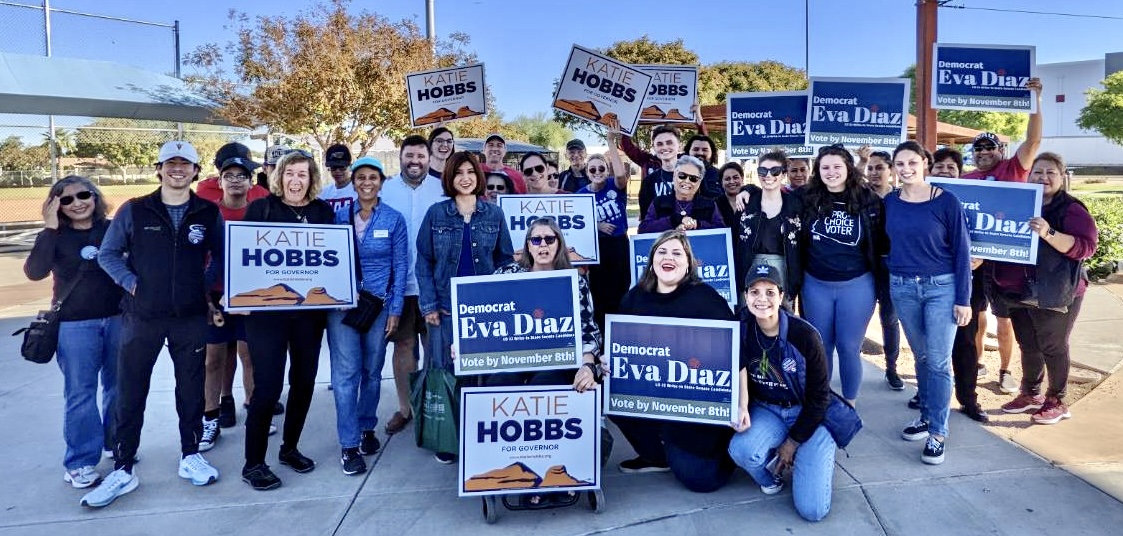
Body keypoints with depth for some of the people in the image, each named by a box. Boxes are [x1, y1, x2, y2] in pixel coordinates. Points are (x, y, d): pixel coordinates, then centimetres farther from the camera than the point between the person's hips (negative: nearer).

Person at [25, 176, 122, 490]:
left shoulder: (113, 229, 3)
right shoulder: (55, 236, -2)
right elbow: (34, 271, -18)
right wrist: (50, 229, -21)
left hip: (117, 318, 2)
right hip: (74, 324, -2)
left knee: (118, 386, 13)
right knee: (80, 392, 1)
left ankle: (118, 444, 31)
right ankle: (80, 461, 11)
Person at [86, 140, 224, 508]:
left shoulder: (209, 213, 2)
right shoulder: (134, 210, 0)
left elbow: (222, 256, 8)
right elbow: (107, 254, 4)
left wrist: (204, 285, -5)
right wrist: (131, 283, -8)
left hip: (191, 318, 1)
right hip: (141, 316, 0)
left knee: (191, 390, 10)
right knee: (129, 394, 4)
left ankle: (190, 457, 25)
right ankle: (123, 470, 15)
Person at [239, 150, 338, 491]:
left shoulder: (323, 211, 8)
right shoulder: (261, 208, 0)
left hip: (310, 308, 4)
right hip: (267, 308, -3)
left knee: (304, 380, 11)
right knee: (268, 385, -5)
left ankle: (290, 448, 30)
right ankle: (253, 463, 9)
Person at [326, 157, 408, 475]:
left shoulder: (394, 219, 1)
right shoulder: (339, 216, 4)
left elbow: (400, 266, 1)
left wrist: (395, 310, -3)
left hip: (379, 304, 0)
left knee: (372, 371, 11)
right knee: (346, 372, -5)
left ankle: (367, 428, 29)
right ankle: (349, 444, 1)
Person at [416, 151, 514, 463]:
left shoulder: (494, 214, 5)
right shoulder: (436, 213, 2)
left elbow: (506, 259, 8)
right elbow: (424, 261, 1)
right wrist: (429, 305, -6)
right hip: (447, 306, -1)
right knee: (446, 370, 3)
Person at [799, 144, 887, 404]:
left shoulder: (868, 200, -4)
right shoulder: (807, 198, -1)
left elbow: (883, 242, 4)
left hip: (856, 284, -2)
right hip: (815, 284, 2)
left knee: (849, 347, 5)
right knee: (820, 346, 12)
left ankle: (849, 405, 23)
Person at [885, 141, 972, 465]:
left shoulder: (946, 201, -7)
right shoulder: (889, 202, 3)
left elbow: (961, 250, -6)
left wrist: (963, 299, -9)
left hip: (941, 287, -3)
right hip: (902, 288, 4)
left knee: (939, 361, -1)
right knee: (921, 357, 14)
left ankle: (937, 432, 7)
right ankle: (926, 416, 27)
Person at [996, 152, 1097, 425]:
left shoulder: (1072, 209, -9)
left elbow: (1086, 246, -21)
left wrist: (1049, 234, -34)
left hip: (1054, 293, -5)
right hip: (1018, 292, 5)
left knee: (1053, 347, 6)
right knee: (1028, 346, 15)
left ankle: (1056, 401, 20)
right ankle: (1030, 394, 30)